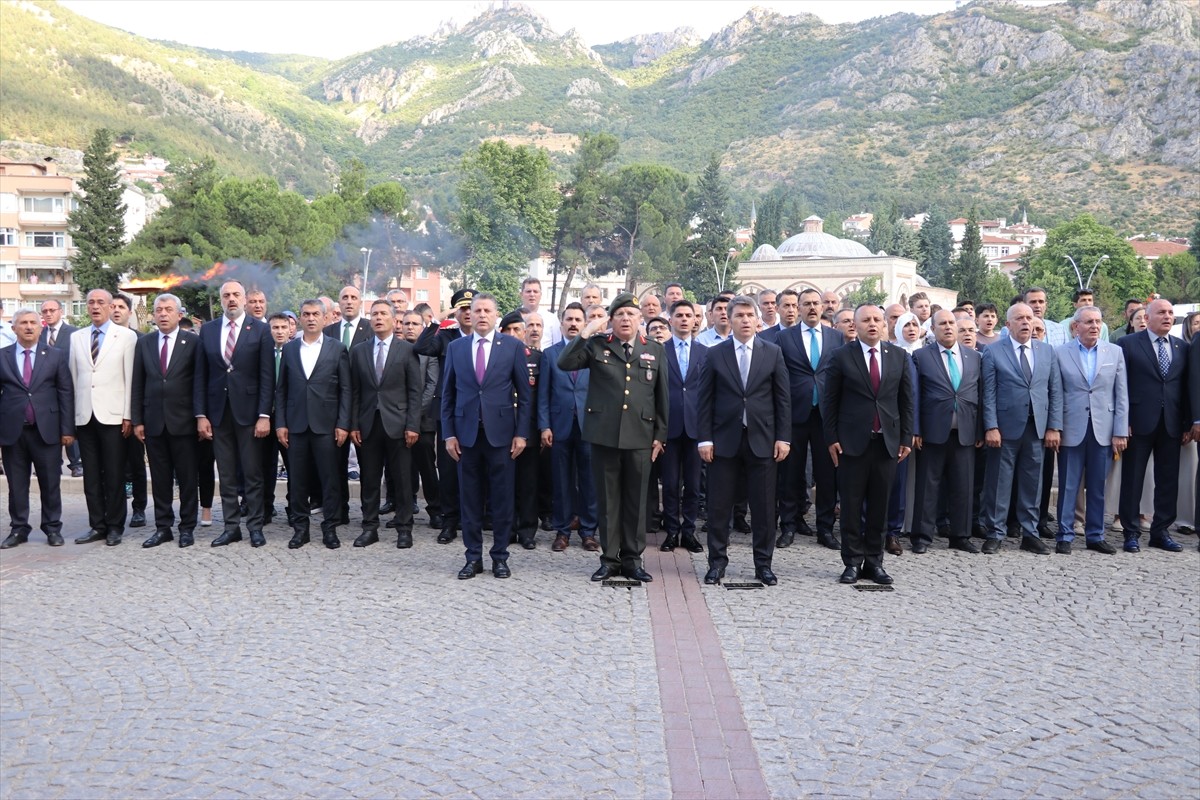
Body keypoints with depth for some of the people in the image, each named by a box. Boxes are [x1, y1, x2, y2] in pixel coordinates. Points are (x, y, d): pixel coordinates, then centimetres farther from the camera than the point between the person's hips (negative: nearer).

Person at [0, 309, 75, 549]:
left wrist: (67, 429, -4)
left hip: (46, 430, -1)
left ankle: (52, 528, 16)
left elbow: (66, 393, 2)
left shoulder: (56, 356, 4)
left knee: (51, 483, 5)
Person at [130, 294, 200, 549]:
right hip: (154, 421, 3)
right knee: (160, 478, 8)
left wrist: (200, 417, -5)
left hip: (183, 421, -3)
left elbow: (200, 381, -1)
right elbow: (137, 384, 9)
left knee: (188, 478, 3)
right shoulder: (144, 343, 9)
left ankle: (187, 527, 13)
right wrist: (137, 420, 4)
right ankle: (163, 527, 16)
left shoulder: (193, 342, -1)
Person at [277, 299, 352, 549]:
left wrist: (343, 424, -6)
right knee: (298, 479, 6)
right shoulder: (289, 349, 10)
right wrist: (280, 423, 2)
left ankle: (330, 528, 11)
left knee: (329, 479, 1)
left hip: (326, 424, -2)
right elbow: (281, 389, 9)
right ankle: (300, 527, 16)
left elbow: (345, 390, 0)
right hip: (296, 424, 2)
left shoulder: (337, 349, 3)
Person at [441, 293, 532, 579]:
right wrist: (448, 433, 2)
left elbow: (524, 394, 1)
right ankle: (473, 557, 15)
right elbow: (447, 394, 9)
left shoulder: (513, 346, 1)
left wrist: (521, 433, -4)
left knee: (502, 498, 4)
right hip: (466, 433, 2)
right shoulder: (455, 347, 7)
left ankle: (500, 556, 15)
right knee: (469, 498, 6)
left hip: (501, 432, -2)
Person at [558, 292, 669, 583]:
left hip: (640, 437, 1)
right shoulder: (597, 346, 5)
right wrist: (586, 333, -12)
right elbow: (564, 363, -8)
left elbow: (662, 396, 10)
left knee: (636, 501, 6)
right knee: (608, 500, 6)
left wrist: (660, 435, 6)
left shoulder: (655, 350, 9)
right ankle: (610, 558, 15)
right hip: (604, 435, -1)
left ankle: (633, 559, 17)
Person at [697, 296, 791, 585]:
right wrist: (705, 439, -4)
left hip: (762, 439, 1)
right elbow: (704, 399, 2)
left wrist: (783, 438, -2)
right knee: (719, 505, 4)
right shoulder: (715, 353, 3)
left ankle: (763, 563, 17)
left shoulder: (773, 352, 5)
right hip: (724, 439, 0)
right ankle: (717, 561, 16)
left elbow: (783, 398, 4)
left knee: (764, 506, 5)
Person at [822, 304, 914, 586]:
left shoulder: (899, 356, 8)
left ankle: (874, 561, 16)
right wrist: (831, 438, -4)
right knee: (852, 505, 2)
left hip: (887, 442, 2)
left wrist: (906, 438, 6)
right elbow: (830, 401, 0)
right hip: (852, 442, -2)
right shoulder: (841, 357, -1)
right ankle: (853, 561, 11)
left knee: (879, 505, 7)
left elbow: (906, 400, 10)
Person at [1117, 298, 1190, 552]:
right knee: (1132, 479, 2)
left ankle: (1161, 531, 19)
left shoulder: (1182, 347, 11)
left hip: (1172, 425, 4)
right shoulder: (1128, 343, -2)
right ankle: (1131, 533, 11)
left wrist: (1188, 423, 6)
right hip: (1139, 423, -4)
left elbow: (1186, 387, 10)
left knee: (1168, 481, 8)